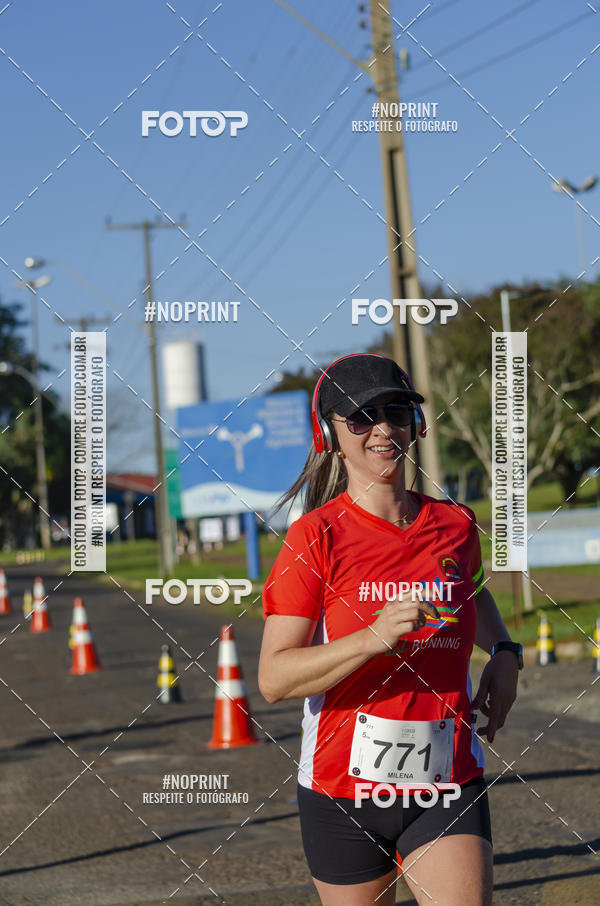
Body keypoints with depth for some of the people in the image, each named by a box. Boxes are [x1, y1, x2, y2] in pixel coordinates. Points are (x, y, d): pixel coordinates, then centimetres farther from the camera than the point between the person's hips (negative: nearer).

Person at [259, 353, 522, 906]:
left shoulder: (456, 525, 3)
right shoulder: (316, 537, -9)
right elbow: (274, 679, -16)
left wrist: (503, 652, 10)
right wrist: (375, 638, -28)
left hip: (449, 785, 2)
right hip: (346, 789, -2)